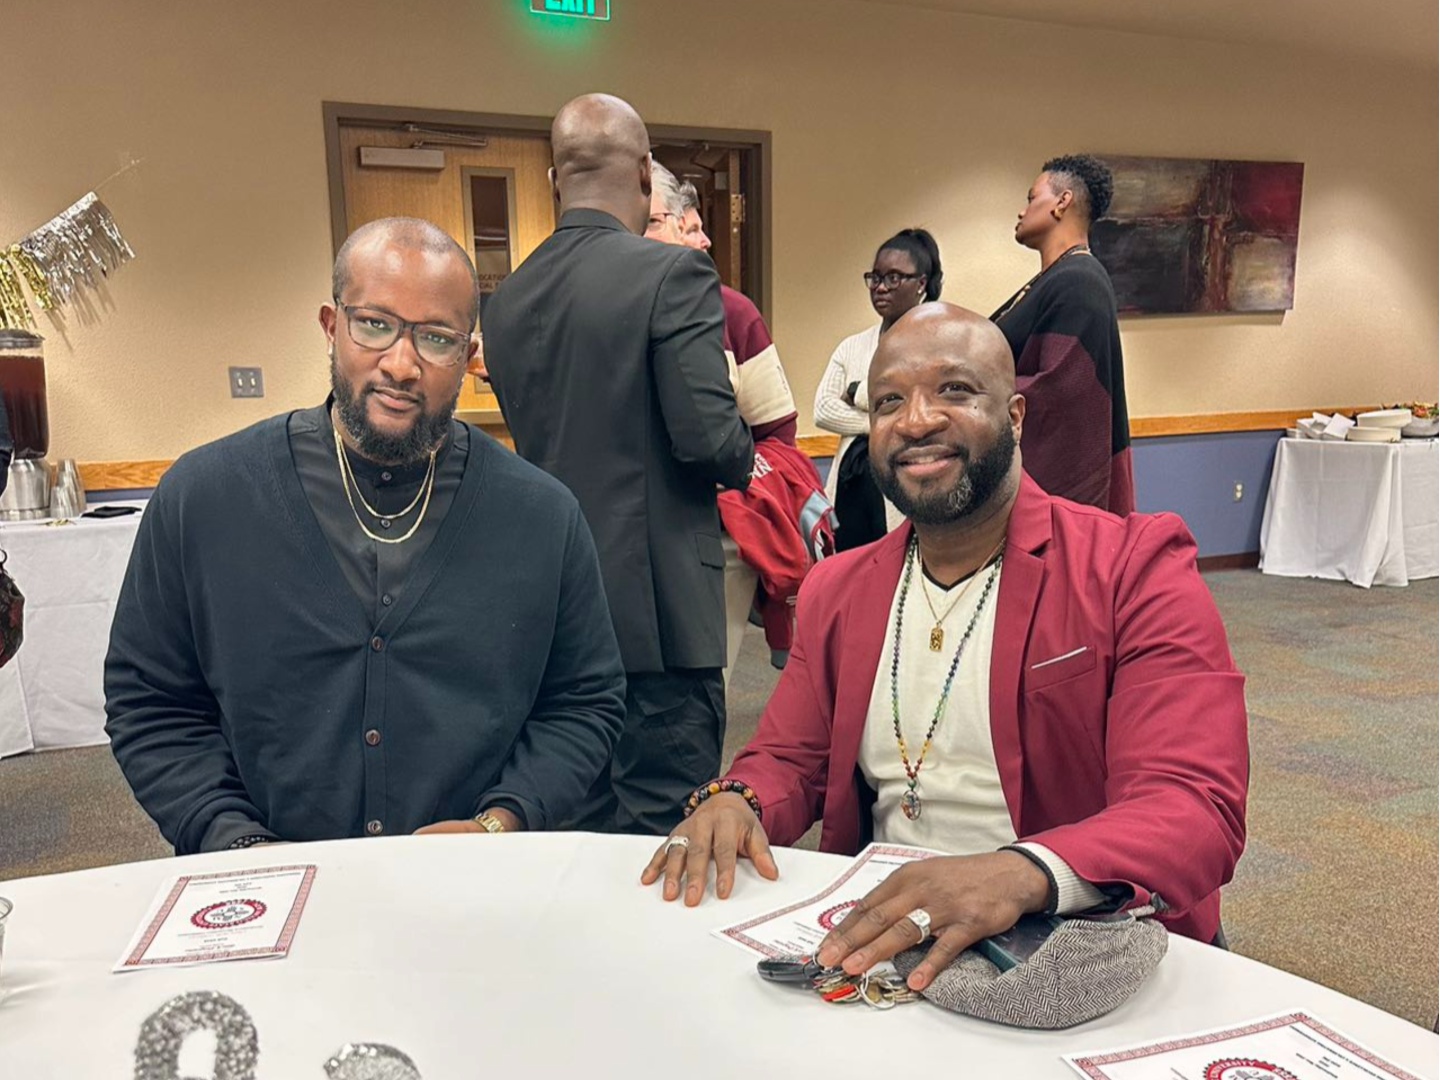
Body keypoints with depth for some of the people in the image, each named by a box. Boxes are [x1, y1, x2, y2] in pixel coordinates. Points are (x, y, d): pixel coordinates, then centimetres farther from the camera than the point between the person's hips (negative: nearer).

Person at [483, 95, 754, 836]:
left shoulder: (506, 298, 7)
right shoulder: (671, 274, -13)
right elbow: (709, 436, -18)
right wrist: (746, 461, 3)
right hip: (659, 604, -7)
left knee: (585, 829, 19)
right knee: (665, 834, 4)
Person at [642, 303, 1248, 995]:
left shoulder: (1137, 570, -9)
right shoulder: (836, 592, 9)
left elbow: (1197, 809, -19)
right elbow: (789, 758, 13)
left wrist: (1022, 875, -39)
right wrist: (734, 802, -12)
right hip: (869, 939, 4)